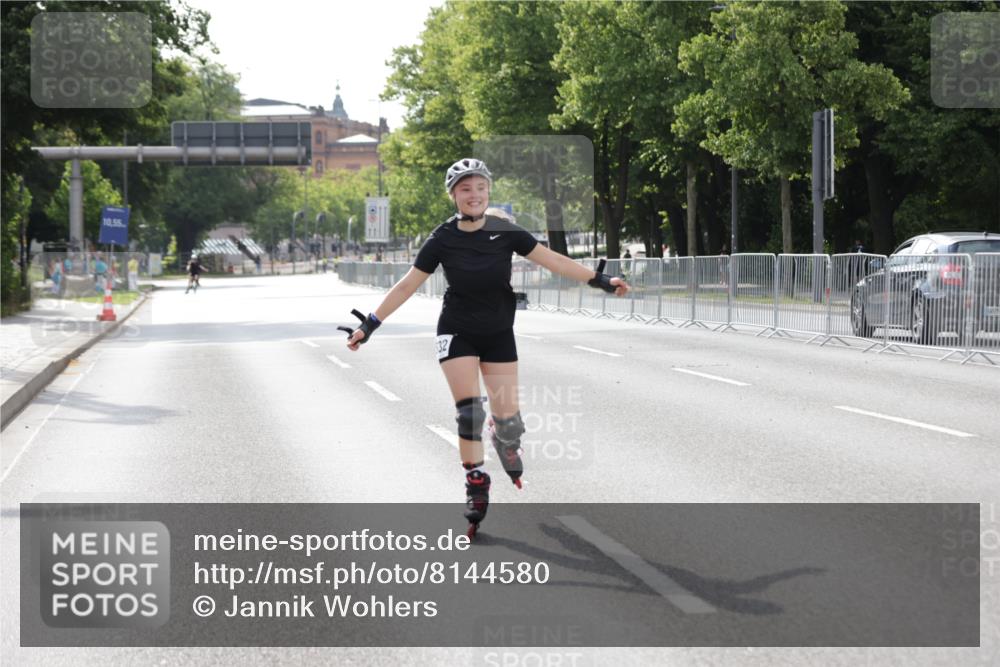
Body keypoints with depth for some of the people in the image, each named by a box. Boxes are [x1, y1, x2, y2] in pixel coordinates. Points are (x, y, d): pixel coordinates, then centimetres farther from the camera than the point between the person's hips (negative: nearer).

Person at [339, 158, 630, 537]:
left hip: (498, 333, 1)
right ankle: (475, 483, 0)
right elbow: (407, 285, -6)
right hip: (457, 332, -1)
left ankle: (506, 446, 36)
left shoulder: (505, 232, -10)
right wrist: (369, 324, -8)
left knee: (507, 416, 0)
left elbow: (553, 260, -10)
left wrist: (599, 280, -18)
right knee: (469, 411, -15)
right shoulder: (443, 240, -11)